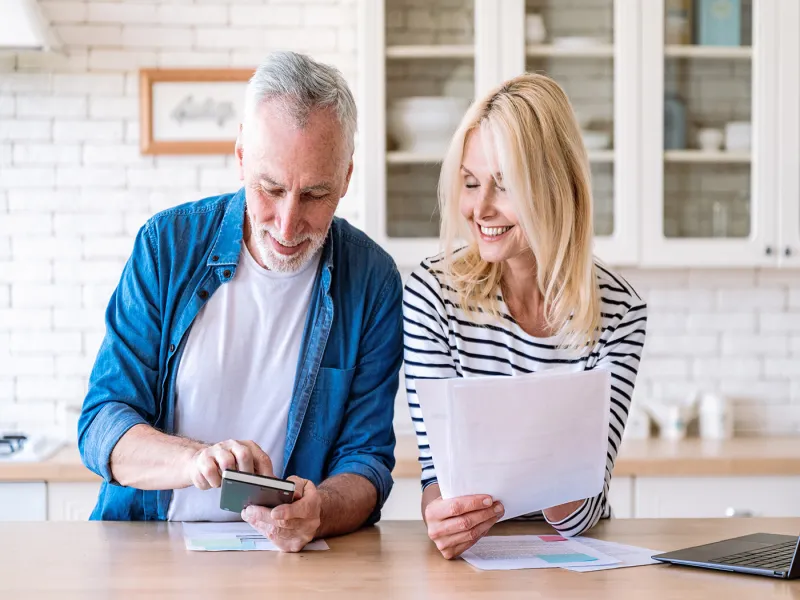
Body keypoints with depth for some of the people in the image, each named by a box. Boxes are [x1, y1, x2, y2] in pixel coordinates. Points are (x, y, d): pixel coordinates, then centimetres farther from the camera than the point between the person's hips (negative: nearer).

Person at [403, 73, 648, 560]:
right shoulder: (433, 293, -8)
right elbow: (438, 470, -9)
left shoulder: (619, 310, -6)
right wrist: (444, 514, -32)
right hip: (470, 555, -1)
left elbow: (583, 511, -11)